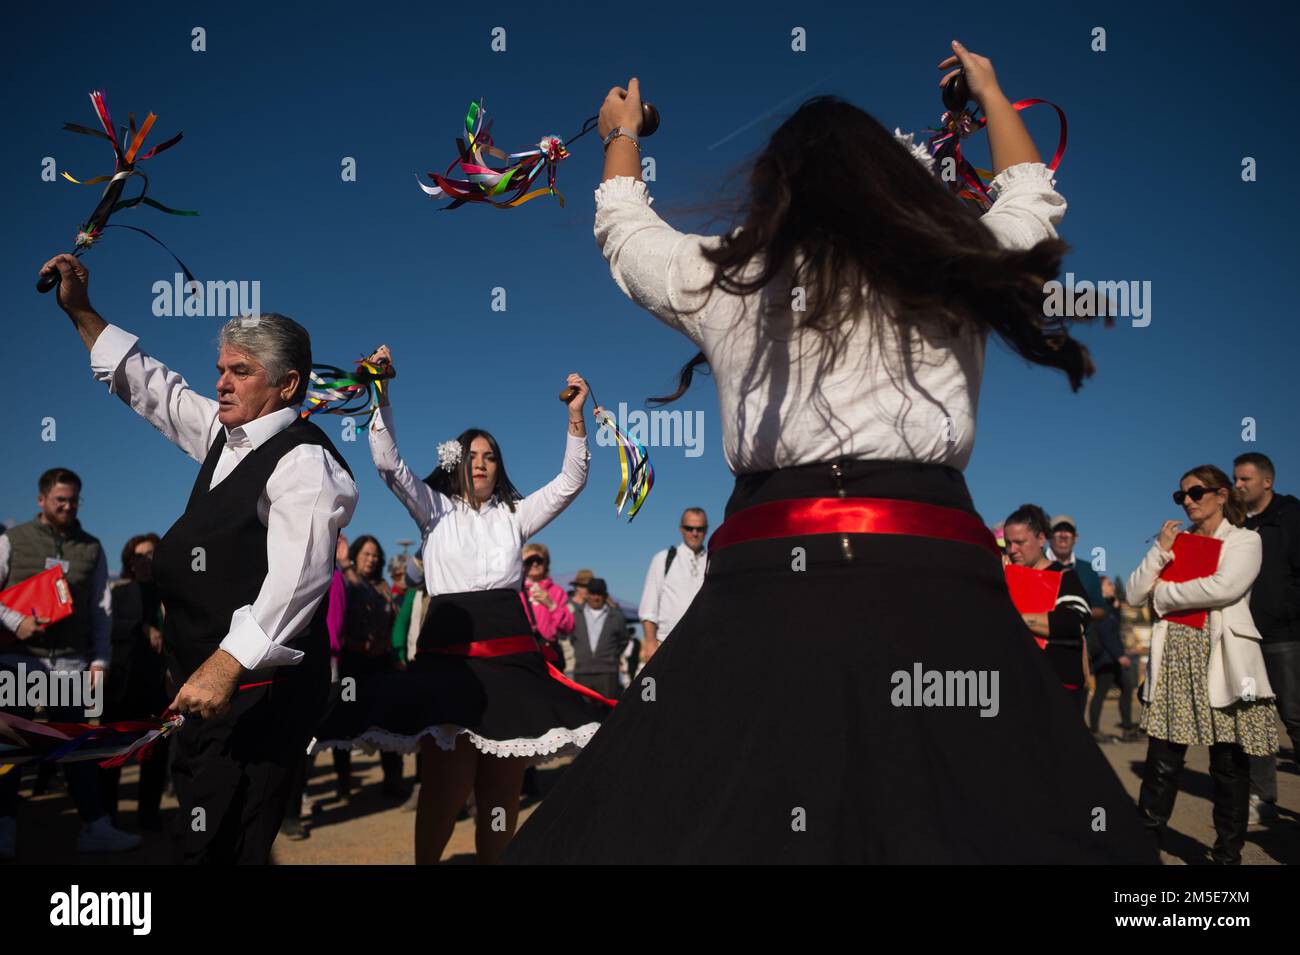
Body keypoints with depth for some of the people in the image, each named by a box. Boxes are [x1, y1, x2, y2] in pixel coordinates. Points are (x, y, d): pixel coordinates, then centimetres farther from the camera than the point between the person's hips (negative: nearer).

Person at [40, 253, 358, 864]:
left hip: (261, 691, -9)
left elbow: (295, 579, -27)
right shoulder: (225, 434, 13)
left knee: (223, 846, -6)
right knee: (196, 831, 15)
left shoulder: (303, 461, -16)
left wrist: (226, 666, -34)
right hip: (209, 679, 9)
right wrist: (81, 312, 23)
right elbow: (150, 386, 26)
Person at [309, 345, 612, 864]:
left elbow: (570, 482, 8)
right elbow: (388, 462, 0)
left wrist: (575, 418, -3)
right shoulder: (435, 509, 12)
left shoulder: (514, 515, 16)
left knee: (503, 786, 5)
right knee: (444, 787, -6)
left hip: (511, 654, 2)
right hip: (449, 653, -2)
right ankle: (424, 860, 12)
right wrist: (383, 395, -11)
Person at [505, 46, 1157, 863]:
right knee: (974, 825, 6)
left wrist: (622, 135, 52)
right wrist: (990, 93, 52)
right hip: (934, 584, 1)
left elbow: (624, 226, 32)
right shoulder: (956, 275, 12)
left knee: (710, 818, 5)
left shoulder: (723, 280, 11)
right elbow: (1032, 198, 35)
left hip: (770, 581, 0)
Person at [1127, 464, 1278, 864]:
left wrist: (1164, 594, -5)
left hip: (1219, 659, -3)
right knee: (1162, 760, 2)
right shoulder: (1177, 541, 16)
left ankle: (1228, 854, 15)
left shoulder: (1245, 540, 2)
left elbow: (1224, 587, -17)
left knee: (1229, 764, 4)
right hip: (1174, 657, 3)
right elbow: (1135, 594, 8)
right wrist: (1160, 550, -2)